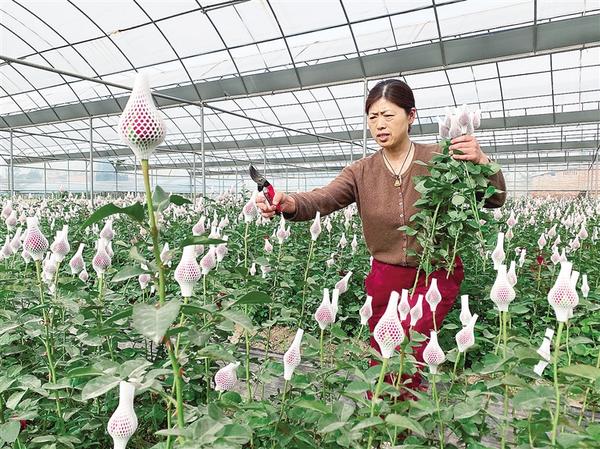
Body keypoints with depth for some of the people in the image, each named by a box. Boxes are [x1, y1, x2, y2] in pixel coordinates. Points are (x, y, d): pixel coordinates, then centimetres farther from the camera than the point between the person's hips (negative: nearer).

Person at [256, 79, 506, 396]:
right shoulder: (361, 172, -3)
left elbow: (494, 201, -7)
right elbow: (322, 198, -21)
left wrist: (481, 161, -27)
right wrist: (289, 204, -43)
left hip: (437, 274, -2)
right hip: (386, 278, 3)